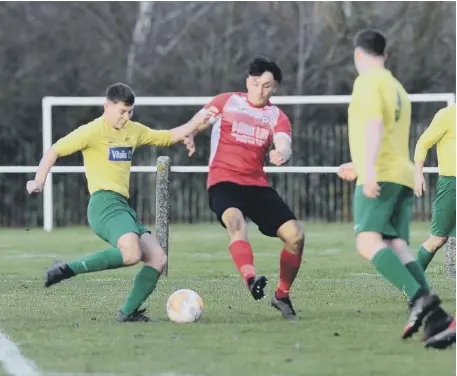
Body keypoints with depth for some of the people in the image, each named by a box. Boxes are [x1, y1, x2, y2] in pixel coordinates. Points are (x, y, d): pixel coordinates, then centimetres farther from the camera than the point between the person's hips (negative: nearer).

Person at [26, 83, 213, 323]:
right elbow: (54, 151, -1)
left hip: (123, 207, 9)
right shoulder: (93, 131, -2)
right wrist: (39, 181, -13)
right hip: (105, 203, -9)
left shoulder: (133, 131, 20)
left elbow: (168, 137, 29)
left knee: (158, 258, -3)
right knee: (131, 254, -32)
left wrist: (196, 124, 17)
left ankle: (128, 312, 0)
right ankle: (67, 269, -22)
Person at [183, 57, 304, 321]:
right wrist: (189, 137, -17)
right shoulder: (226, 102, 9)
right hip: (224, 182, -4)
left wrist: (282, 155, -33)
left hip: (258, 185, 4)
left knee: (295, 234, -8)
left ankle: (283, 296, 11)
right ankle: (250, 278, -58)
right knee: (236, 221, -36)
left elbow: (284, 147, -7)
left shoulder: (277, 117, 11)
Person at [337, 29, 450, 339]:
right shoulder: (398, 89, 27)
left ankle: (419, 297, -39)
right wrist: (359, 166, 46)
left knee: (368, 241, -20)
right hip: (403, 177, 9)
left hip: (381, 176, -9)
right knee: (396, 245, 0)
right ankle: (434, 315, -18)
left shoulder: (368, 82, -1)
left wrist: (369, 166, -30)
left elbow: (375, 124, -19)